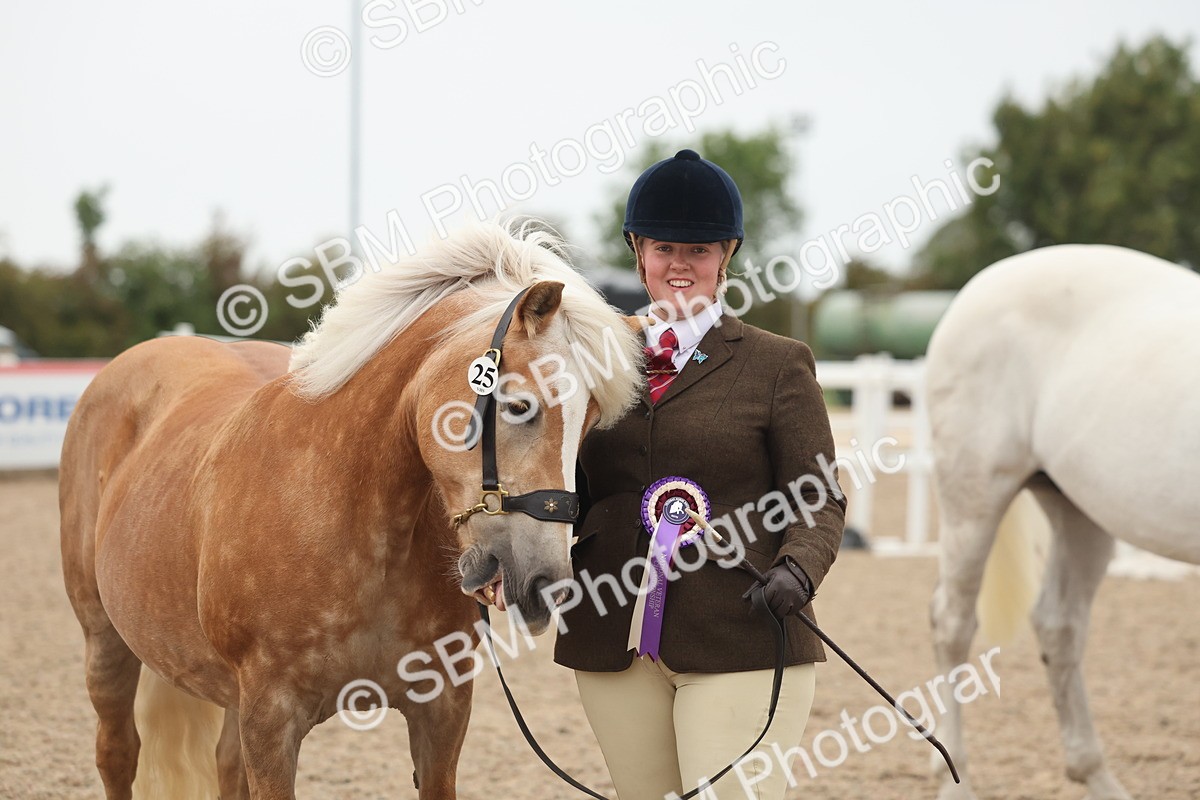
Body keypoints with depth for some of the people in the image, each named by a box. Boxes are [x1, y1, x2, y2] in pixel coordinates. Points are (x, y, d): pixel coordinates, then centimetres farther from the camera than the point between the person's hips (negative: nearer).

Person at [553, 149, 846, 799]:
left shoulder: (778, 365, 4)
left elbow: (819, 497, 0)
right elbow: (572, 489, 14)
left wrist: (799, 570, -20)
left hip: (740, 642, -4)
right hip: (612, 644, 4)